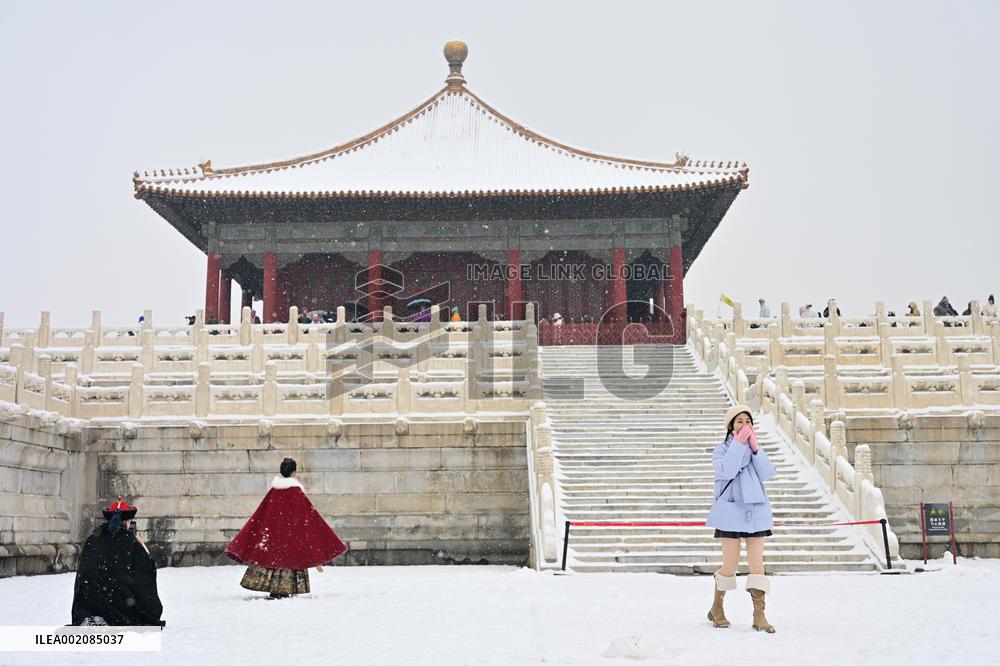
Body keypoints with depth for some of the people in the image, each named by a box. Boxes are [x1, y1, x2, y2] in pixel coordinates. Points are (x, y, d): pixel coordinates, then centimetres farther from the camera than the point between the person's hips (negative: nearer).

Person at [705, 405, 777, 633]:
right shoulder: (722, 449, 2)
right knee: (731, 564, -1)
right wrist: (738, 443, -15)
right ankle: (716, 609, 19)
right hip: (731, 510, -4)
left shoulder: (756, 448, 14)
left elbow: (766, 473, -2)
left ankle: (759, 615, -2)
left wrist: (755, 448, -9)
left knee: (757, 563, -3)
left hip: (756, 510, 4)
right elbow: (726, 471, -18)